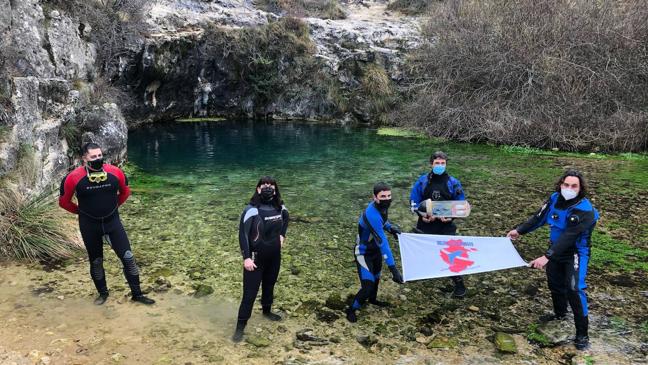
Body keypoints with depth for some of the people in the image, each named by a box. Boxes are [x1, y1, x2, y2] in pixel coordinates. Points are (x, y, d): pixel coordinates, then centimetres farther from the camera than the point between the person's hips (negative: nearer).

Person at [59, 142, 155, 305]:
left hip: (113, 221, 1)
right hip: (89, 225, -1)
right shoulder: (74, 177, -16)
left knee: (128, 257, -2)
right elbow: (64, 201, 0)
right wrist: (81, 211, 4)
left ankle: (137, 294, 12)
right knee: (95, 262, 14)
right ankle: (103, 293, 36)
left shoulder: (115, 172, -12)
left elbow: (125, 191, 9)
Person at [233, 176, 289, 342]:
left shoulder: (280, 207, -4)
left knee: (269, 285, 23)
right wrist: (246, 257, -23)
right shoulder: (251, 210, -20)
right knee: (250, 293, -1)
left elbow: (285, 218, 21)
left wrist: (282, 235, 11)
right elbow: (242, 234, -19)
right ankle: (240, 327, 11)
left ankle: (267, 311, 47)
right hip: (256, 258, -5)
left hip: (274, 257, 5)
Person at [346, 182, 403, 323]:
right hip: (364, 253, -8)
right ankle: (351, 310, 16)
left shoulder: (381, 206, -12)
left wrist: (390, 227, -7)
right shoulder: (372, 215, -38)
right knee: (368, 286, -10)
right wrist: (393, 268, -42)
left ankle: (372, 299, 55)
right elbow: (382, 242, -41)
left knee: (376, 276, 27)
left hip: (375, 248, 9)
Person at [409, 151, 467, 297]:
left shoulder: (453, 182, -3)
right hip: (425, 224, 1)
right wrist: (422, 214, -14)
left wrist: (451, 216, -14)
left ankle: (459, 284, 7)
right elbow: (414, 201, 1)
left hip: (446, 225, -1)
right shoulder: (422, 181, -3)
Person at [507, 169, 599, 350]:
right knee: (554, 282, 20)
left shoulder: (585, 210, -29)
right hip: (557, 249, 7)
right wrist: (519, 230, 10)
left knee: (574, 289, -15)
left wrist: (547, 256, -41)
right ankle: (560, 313, 46)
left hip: (576, 252, -7)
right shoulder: (555, 198, -10)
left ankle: (582, 334, -3)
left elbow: (568, 237, -35)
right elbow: (539, 217, 5)